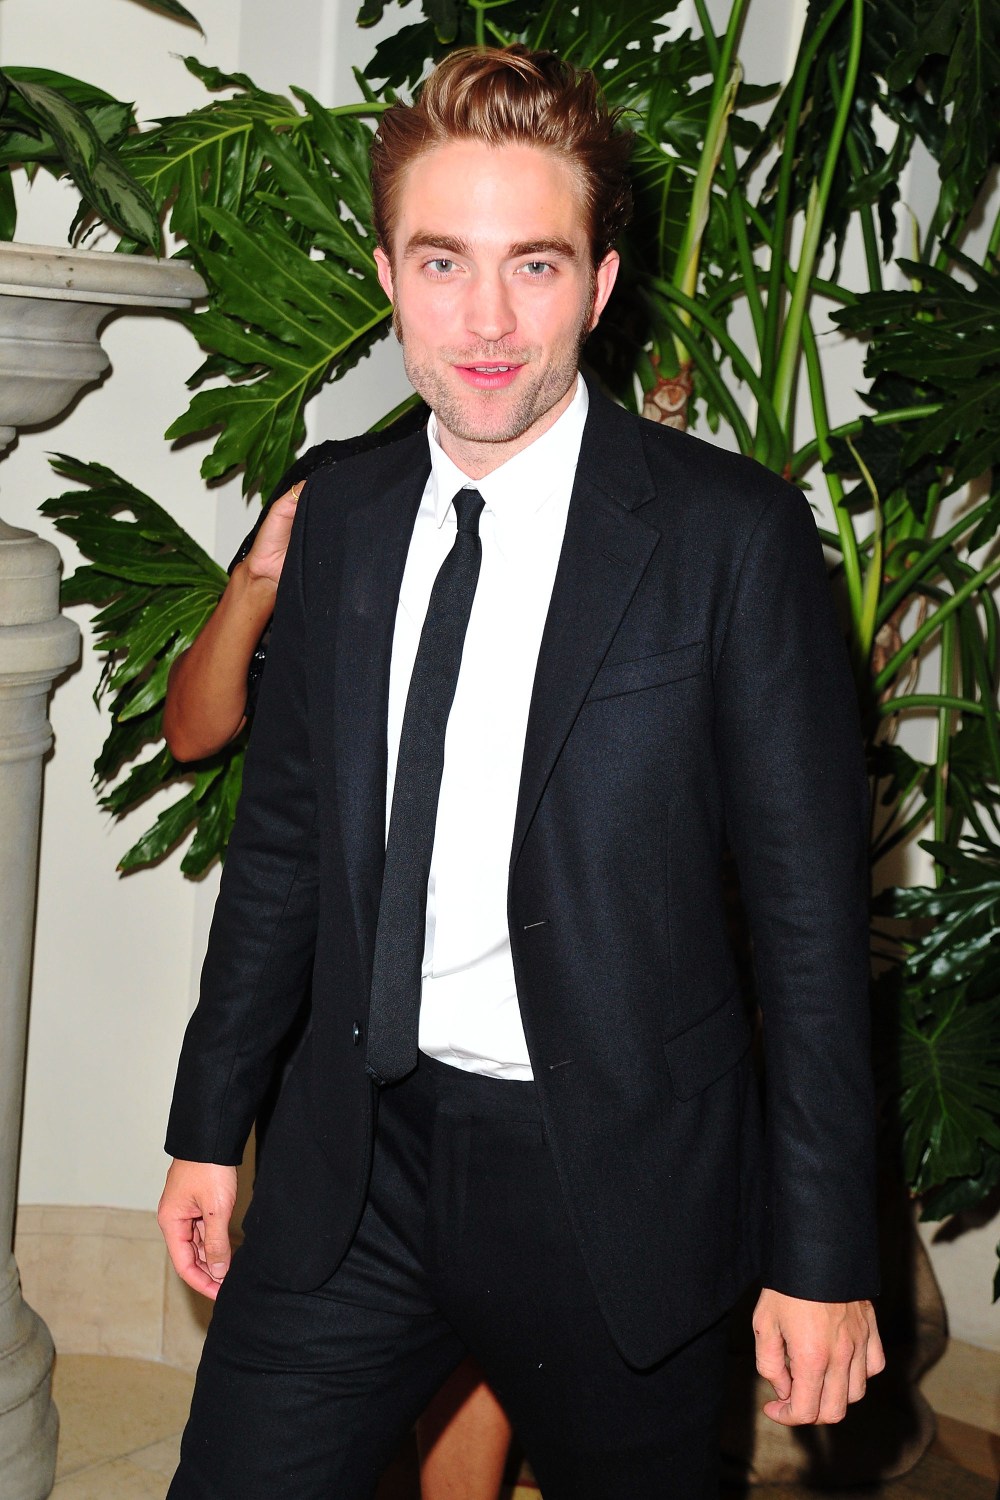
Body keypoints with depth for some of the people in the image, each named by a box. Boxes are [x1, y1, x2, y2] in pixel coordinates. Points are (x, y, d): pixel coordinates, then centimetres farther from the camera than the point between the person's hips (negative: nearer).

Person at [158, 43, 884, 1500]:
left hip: (613, 1185, -3)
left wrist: (824, 1256, -8)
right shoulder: (340, 517, 4)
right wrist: (210, 1123, 14)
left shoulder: (732, 532, -11)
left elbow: (812, 911, -9)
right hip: (354, 1162, 4)